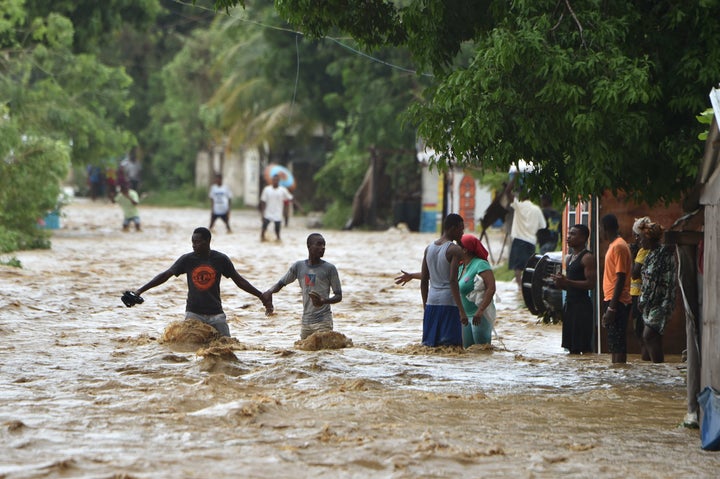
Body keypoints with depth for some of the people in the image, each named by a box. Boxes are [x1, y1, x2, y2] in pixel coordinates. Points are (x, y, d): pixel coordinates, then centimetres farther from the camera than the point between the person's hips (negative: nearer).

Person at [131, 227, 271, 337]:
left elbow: (239, 281, 5)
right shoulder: (187, 259, -1)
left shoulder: (221, 259, -1)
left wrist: (262, 297, 3)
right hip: (194, 313, 0)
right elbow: (165, 276, 0)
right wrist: (140, 290, -6)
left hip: (216, 313, 0)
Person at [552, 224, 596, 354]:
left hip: (582, 305, -9)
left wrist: (567, 282, -22)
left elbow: (590, 284, -18)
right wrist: (561, 283, 4)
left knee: (584, 346, -10)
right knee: (571, 346, 8)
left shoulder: (587, 258, -10)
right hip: (569, 303, 9)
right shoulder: (569, 258, 18)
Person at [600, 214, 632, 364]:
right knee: (615, 345, 11)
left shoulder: (618, 246, -13)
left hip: (617, 301, -10)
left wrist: (612, 307, -21)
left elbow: (620, 278, -19)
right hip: (613, 301, 10)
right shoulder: (615, 245, 17)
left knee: (617, 345, -10)